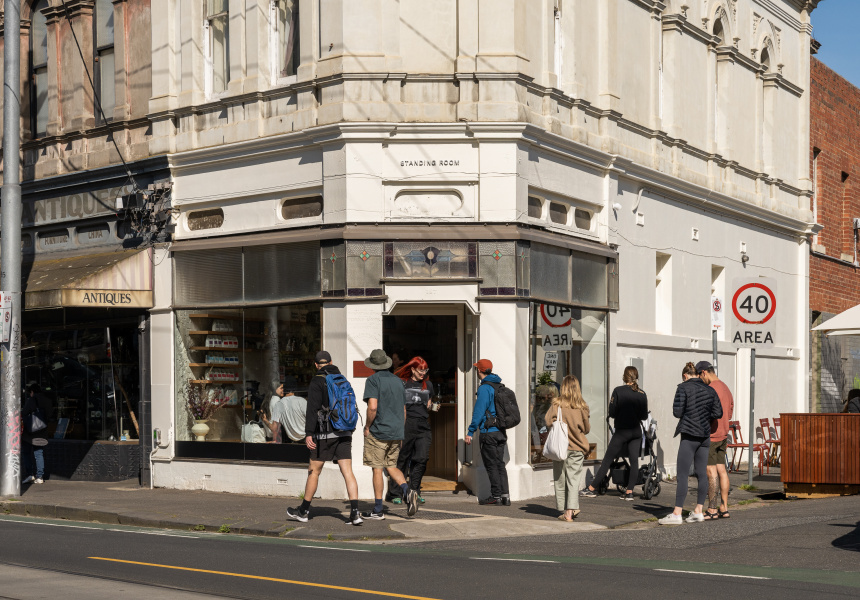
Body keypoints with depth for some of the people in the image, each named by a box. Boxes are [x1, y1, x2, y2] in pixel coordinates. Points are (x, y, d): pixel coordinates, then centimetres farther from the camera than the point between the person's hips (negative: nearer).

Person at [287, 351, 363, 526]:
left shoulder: (317, 382, -5)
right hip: (344, 433, 5)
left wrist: (308, 433, -20)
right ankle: (355, 512, -13)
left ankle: (303, 511, 18)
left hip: (326, 434, -5)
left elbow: (312, 409, -16)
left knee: (314, 471, 8)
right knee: (347, 472, -2)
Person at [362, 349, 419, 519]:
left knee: (377, 469, 1)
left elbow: (373, 407, -21)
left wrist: (367, 426, -8)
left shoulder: (373, 380, -8)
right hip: (396, 432, 6)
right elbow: (404, 410, 15)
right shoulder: (398, 381, 12)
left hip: (378, 432, -6)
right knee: (391, 466, 17)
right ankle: (407, 491, -9)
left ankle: (378, 510, 4)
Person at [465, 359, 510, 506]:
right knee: (500, 464, 9)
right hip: (501, 431, 8)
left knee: (491, 465, -2)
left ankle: (496, 495, -1)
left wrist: (470, 432, -13)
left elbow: (479, 411, -16)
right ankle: (505, 495, 4)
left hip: (489, 432, -7)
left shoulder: (484, 388, -12)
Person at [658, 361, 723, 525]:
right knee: (702, 474, 9)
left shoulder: (684, 387, -6)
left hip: (689, 435, -6)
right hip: (705, 435, 6)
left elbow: (677, 412, -10)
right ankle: (698, 512, 11)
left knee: (682, 475, -6)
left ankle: (677, 513, -7)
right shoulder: (709, 390, 9)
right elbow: (718, 413, 6)